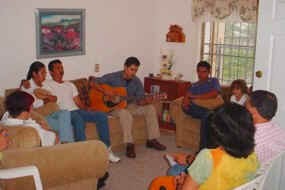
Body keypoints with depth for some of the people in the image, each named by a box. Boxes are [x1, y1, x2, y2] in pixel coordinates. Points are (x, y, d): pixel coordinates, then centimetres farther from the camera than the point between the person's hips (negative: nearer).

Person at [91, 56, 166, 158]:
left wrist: (146, 101, -26)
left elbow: (140, 100, -2)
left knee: (150, 108, -10)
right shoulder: (113, 77, -13)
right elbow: (94, 82, -14)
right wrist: (105, 92, -28)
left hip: (129, 105, 6)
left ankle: (152, 140, -3)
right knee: (125, 113, -38)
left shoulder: (136, 81, 0)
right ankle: (129, 144, -29)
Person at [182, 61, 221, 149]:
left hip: (212, 110, -3)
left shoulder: (214, 81, 17)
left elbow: (214, 94, -3)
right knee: (185, 107, -29)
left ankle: (203, 149, -34)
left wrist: (195, 97, -4)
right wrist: (185, 101, -17)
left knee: (206, 116, -38)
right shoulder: (193, 86, 26)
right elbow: (187, 97, 8)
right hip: (198, 110, 3)